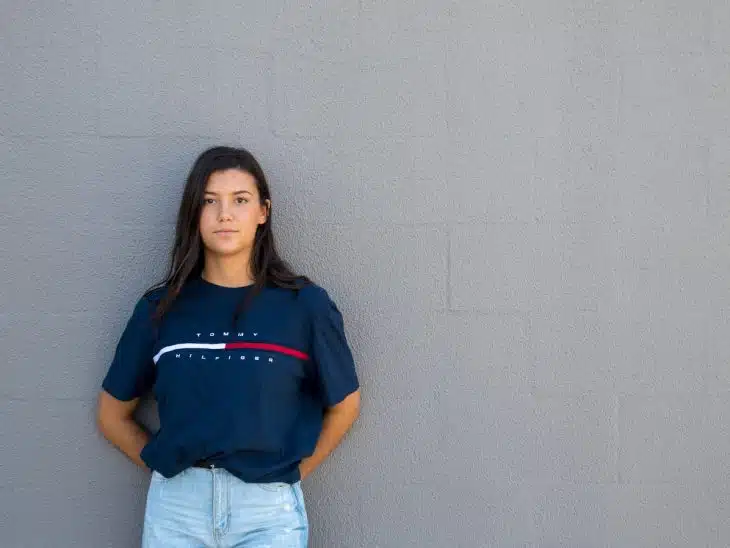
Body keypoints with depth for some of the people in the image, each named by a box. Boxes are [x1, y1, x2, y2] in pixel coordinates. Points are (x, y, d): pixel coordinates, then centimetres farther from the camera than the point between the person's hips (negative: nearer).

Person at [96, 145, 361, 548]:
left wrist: (290, 474, 4)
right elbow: (113, 415, 10)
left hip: (269, 508, -1)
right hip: (175, 505, 1)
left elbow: (344, 405, 7)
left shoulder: (305, 304, -4)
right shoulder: (161, 308, 1)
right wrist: (169, 469, 2)